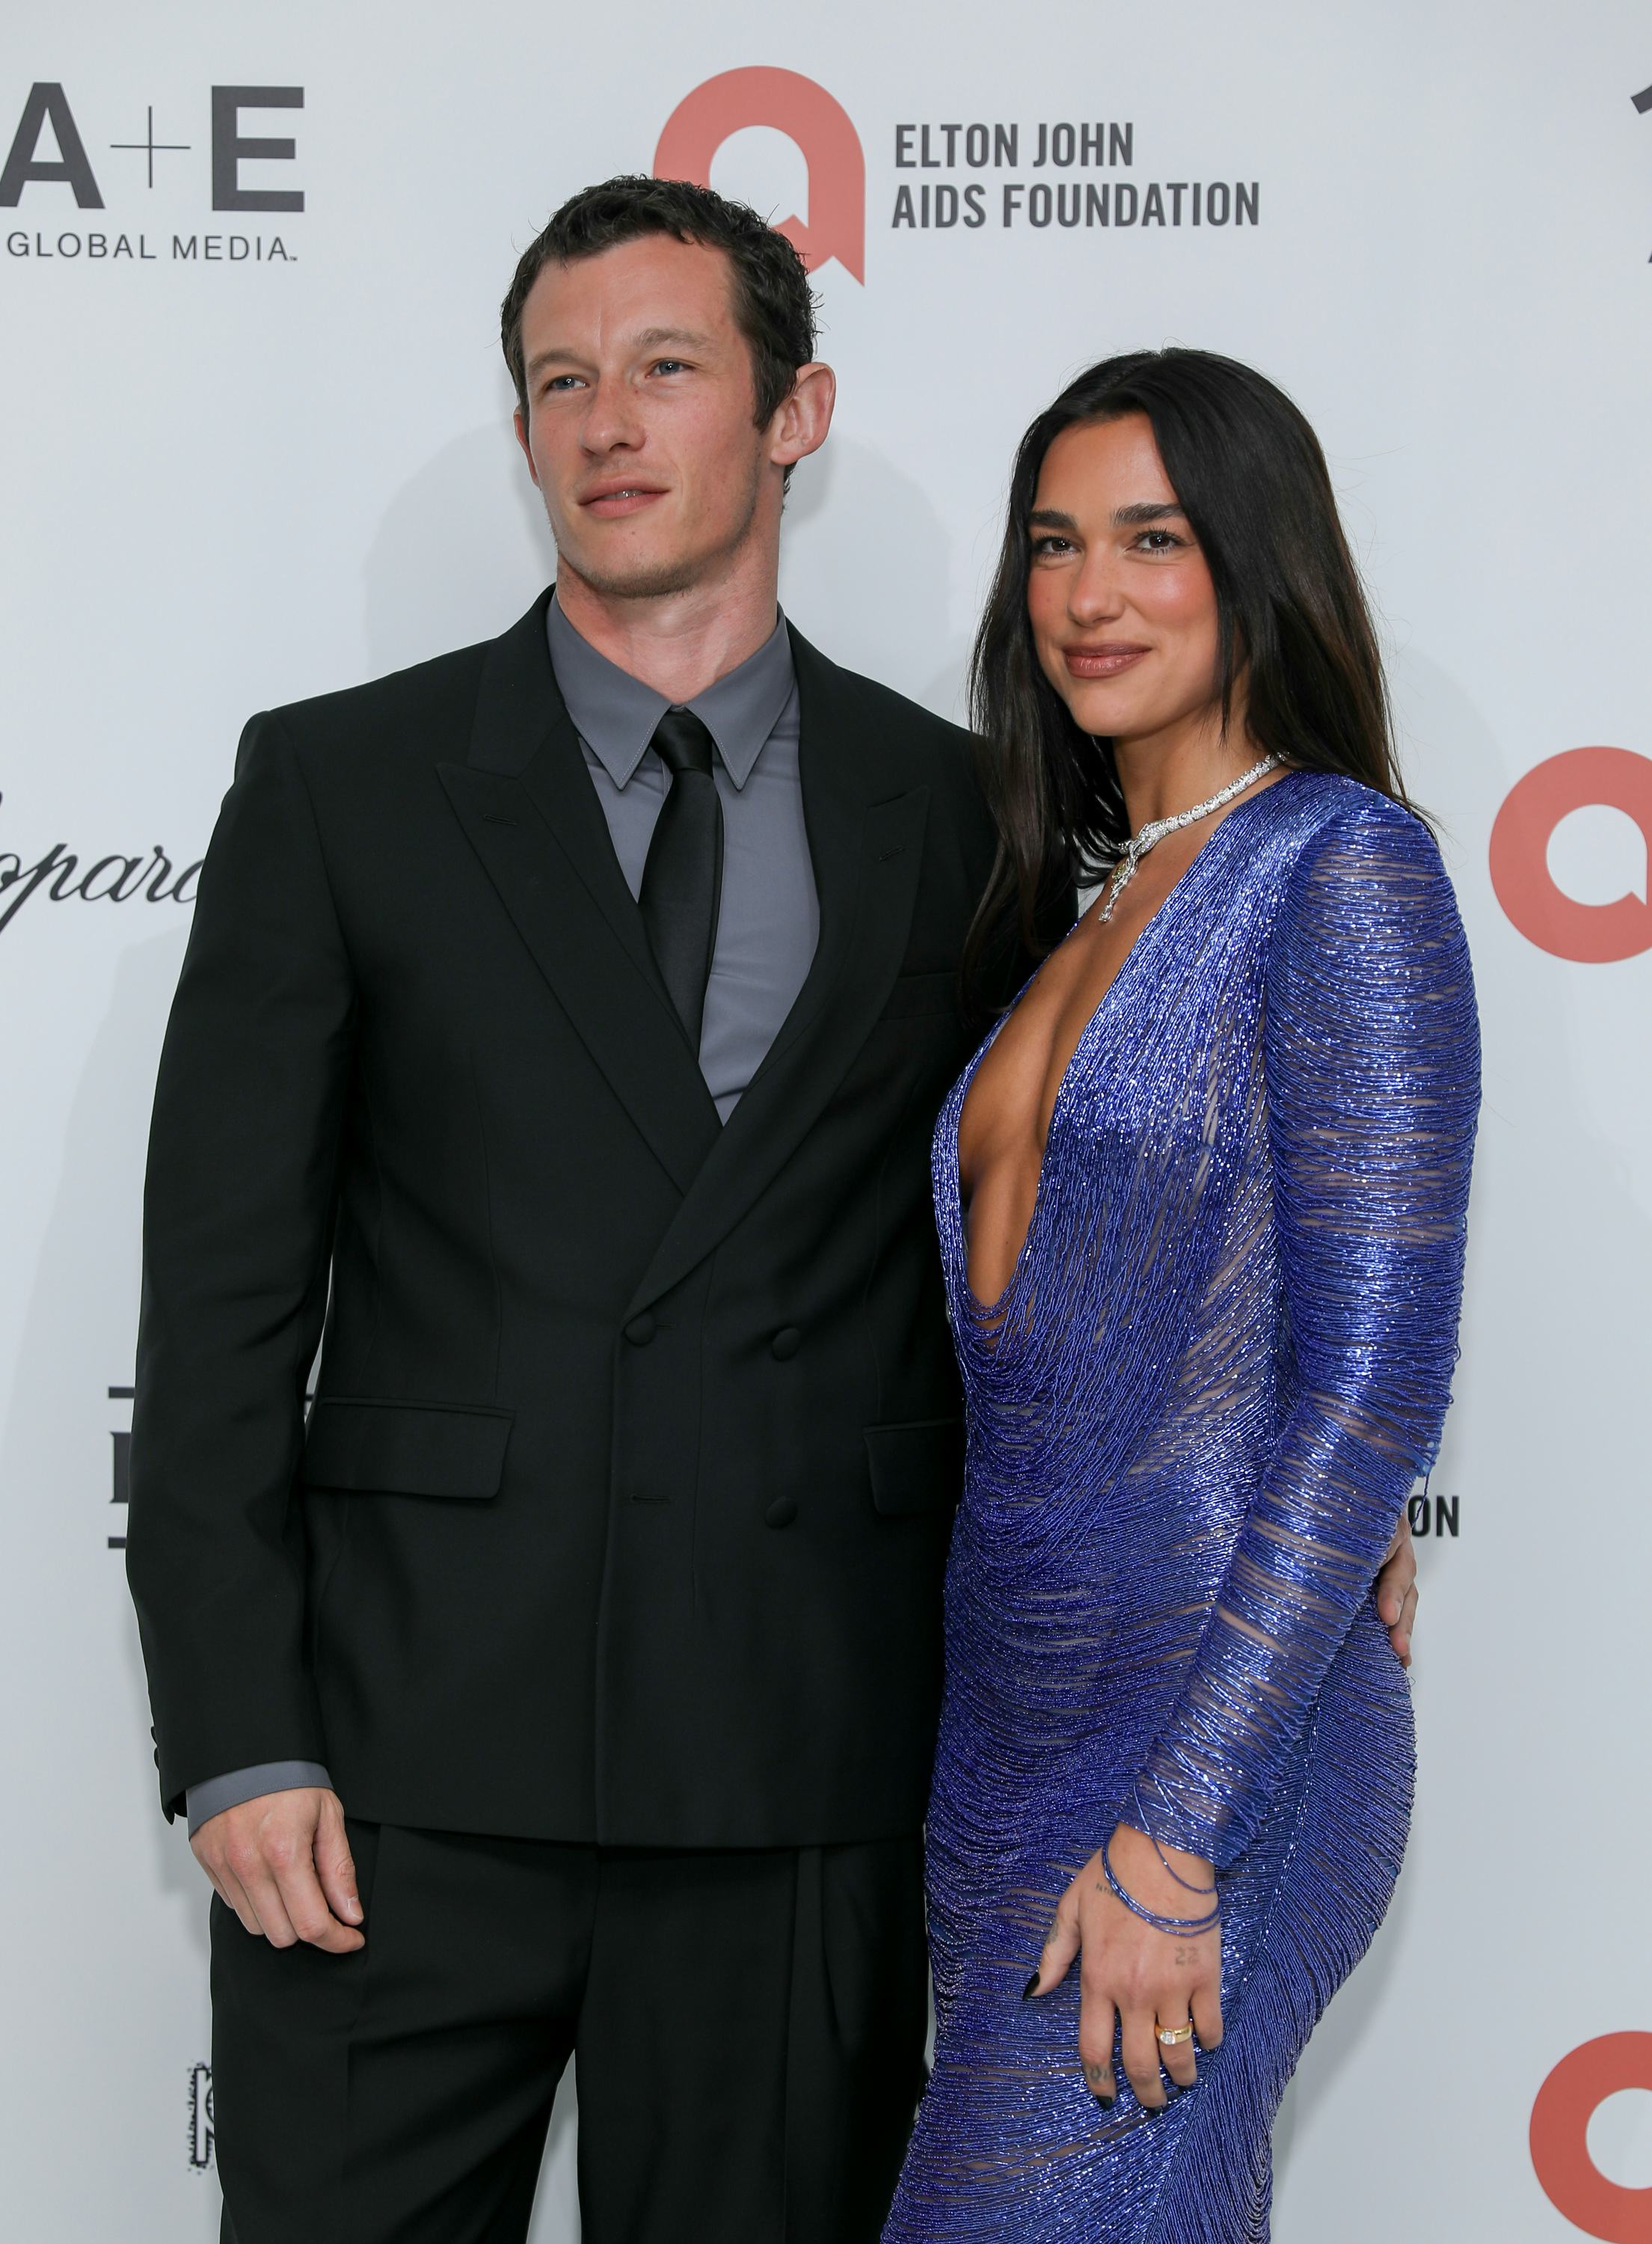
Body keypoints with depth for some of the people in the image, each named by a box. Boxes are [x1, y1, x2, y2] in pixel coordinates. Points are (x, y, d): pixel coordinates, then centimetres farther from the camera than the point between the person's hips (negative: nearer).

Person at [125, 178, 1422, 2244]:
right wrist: (237, 1742, -6)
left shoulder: (957, 814, 7)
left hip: (805, 1779, 1)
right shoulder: (340, 785, 4)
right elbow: (222, 1289, 1)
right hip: (411, 1765, -1)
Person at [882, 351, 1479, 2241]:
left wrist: (1175, 1832, -19)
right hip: (1011, 1728, 8)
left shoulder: (1339, 865, -9)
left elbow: (1373, 1378, -16)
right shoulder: (1096, 900, 15)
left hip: (1208, 1732, -8)